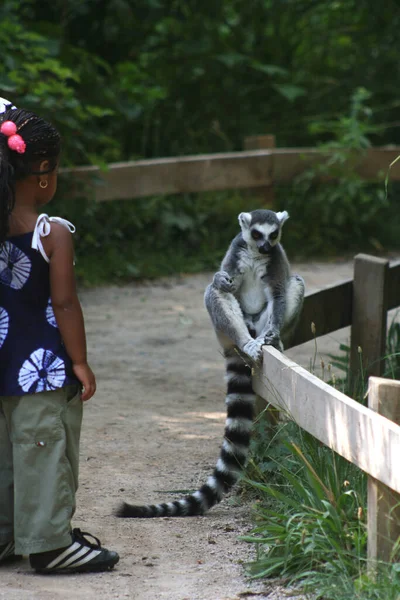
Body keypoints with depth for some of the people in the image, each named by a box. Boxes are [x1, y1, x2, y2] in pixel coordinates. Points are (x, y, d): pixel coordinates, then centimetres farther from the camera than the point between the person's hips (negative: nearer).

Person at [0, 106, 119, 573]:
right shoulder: (53, 233, -16)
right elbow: (64, 303, -15)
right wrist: (80, 362, -7)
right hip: (43, 366, -6)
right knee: (44, 450, 1)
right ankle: (49, 543, 7)